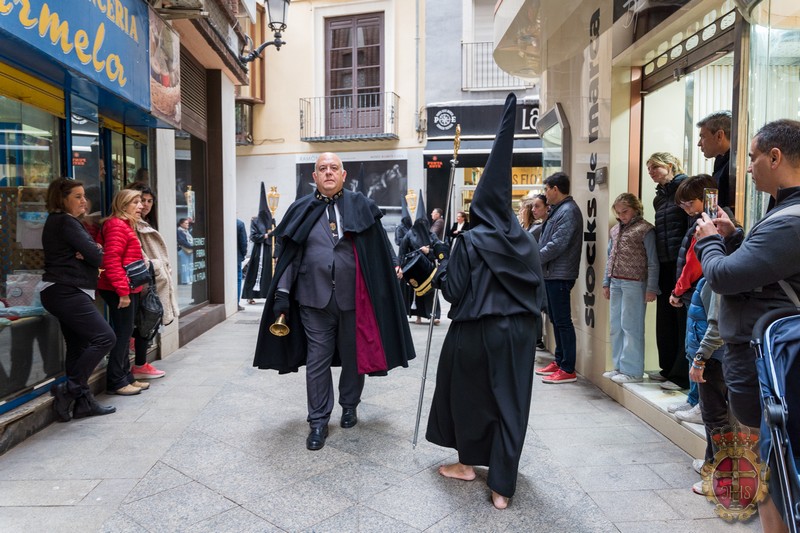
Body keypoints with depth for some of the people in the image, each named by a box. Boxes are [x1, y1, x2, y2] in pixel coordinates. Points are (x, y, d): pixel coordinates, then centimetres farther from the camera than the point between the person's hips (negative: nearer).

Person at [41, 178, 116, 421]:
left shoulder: (57, 222, 21)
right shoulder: (66, 222, -11)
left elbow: (90, 250, 14)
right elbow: (97, 257, -16)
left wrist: (87, 252, -7)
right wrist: (96, 252, 5)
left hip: (64, 292, 11)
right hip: (67, 292, -11)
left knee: (78, 347, 10)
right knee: (104, 337, -14)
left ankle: (83, 402, 14)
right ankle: (69, 389, -9)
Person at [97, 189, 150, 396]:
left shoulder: (126, 226, 19)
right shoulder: (117, 226, -13)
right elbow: (111, 260, -22)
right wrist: (123, 290, -22)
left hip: (129, 290, 10)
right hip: (120, 291, -10)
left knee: (125, 334, 15)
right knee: (123, 334, -4)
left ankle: (126, 377, 24)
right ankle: (116, 382, 5)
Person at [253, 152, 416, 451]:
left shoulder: (360, 206, 3)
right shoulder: (302, 210, 5)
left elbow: (379, 250, 4)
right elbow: (289, 256, 3)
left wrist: (393, 268, -7)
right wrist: (282, 296, -1)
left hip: (353, 297, 0)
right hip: (315, 298, 0)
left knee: (353, 356, 13)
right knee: (317, 359, 4)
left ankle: (349, 406, 35)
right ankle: (319, 421, 17)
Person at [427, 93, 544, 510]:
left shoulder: (469, 241, -10)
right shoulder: (526, 241, 5)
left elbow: (454, 291, -10)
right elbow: (537, 291, 9)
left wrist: (442, 260, 3)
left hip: (475, 332, -4)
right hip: (518, 332, 4)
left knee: (466, 394, 17)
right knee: (510, 403, 7)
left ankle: (468, 462, 32)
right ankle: (502, 487, 11)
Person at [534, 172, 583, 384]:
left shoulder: (568, 211, -15)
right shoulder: (558, 210, 17)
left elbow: (557, 245, -22)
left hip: (560, 275, -10)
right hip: (551, 273, 10)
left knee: (563, 321, -5)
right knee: (555, 319, 15)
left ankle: (568, 370, 1)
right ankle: (559, 361, 26)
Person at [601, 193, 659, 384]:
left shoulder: (645, 229, -5)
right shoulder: (615, 230, 16)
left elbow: (652, 262, -8)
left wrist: (651, 288, -12)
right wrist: (606, 282, 16)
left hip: (634, 284, -7)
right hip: (616, 283, 7)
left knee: (631, 326, -4)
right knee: (615, 326, 11)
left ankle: (632, 370, 4)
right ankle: (620, 367, 22)